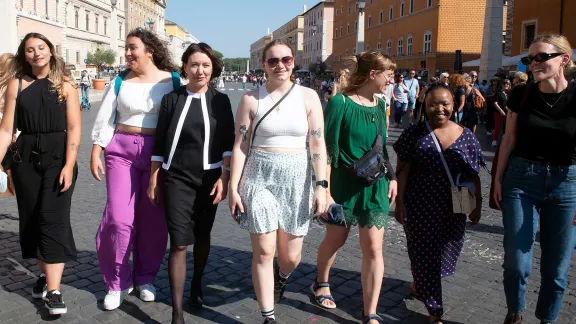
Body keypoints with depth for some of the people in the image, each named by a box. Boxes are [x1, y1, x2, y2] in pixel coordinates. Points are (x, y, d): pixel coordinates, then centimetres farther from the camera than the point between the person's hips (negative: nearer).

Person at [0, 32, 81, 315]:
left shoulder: (65, 85, -1)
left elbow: (74, 128, -5)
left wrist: (69, 166, -13)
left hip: (57, 156, -3)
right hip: (26, 157, 3)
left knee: (53, 220, -7)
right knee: (31, 219, 9)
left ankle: (53, 291, -5)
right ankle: (44, 273, 29)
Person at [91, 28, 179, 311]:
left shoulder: (173, 81, 2)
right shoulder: (120, 81, 7)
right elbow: (105, 119, 7)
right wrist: (96, 152, -1)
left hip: (160, 153, -1)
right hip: (121, 149, 1)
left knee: (153, 218, 5)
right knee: (118, 217, -5)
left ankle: (145, 277, 24)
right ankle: (118, 281, 13)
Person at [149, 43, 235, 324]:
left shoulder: (220, 100, 1)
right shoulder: (171, 99, 0)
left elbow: (228, 143, 1)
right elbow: (159, 143, 3)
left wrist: (224, 178, -6)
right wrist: (153, 181, 4)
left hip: (209, 178, 1)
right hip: (177, 179, -1)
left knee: (202, 237, 15)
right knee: (179, 244, -5)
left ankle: (196, 286, 39)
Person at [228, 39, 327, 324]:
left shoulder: (308, 97, 1)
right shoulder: (251, 99, -1)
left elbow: (318, 144, 0)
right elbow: (240, 146, 0)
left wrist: (321, 185, -6)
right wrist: (234, 187, -4)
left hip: (296, 179, 1)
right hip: (259, 177, -1)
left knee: (290, 255, 8)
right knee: (263, 252, 0)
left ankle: (282, 277, 46)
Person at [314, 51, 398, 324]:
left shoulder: (379, 105, 5)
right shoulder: (340, 103, -14)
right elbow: (327, 149, -14)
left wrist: (391, 177, 13)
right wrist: (324, 189, -16)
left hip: (375, 184, 5)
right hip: (344, 182, -4)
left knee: (373, 248, 0)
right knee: (335, 239, 15)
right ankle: (321, 283, 44)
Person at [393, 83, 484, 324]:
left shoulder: (466, 136, 1)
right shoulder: (415, 134, -6)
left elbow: (473, 175, 6)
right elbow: (402, 171, -5)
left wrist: (477, 204, 5)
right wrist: (399, 203, -7)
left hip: (453, 209, 4)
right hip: (421, 207, -3)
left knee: (447, 251, 14)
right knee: (426, 254, 3)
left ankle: (418, 284, 42)